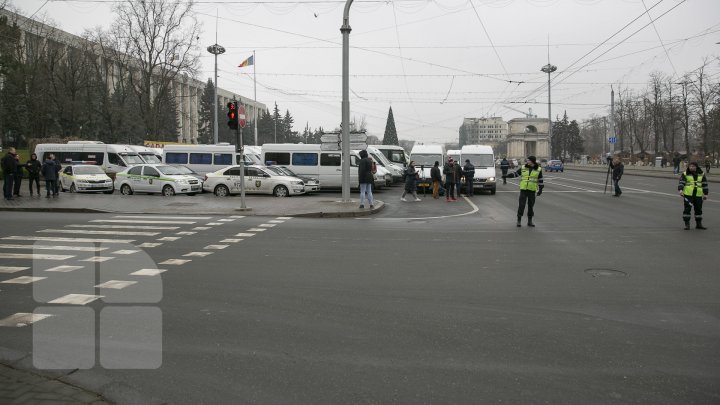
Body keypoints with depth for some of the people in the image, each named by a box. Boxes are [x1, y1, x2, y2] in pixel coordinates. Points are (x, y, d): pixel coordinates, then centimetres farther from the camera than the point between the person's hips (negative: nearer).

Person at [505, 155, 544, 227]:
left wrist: (540, 189, 1)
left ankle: (530, 221, 17)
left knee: (531, 206, 6)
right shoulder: (523, 168, 4)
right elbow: (515, 173, 7)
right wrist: (508, 175, -7)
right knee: (521, 205, -5)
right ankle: (519, 221, 3)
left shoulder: (538, 169, 3)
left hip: (532, 190, 0)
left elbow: (540, 180, 6)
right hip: (523, 189, 0)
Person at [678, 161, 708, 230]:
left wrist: (705, 194, 11)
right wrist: (680, 190, -24)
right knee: (687, 209, -5)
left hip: (698, 195, 3)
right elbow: (681, 183, -7)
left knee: (698, 209, 10)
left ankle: (699, 224, 22)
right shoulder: (685, 174, 1)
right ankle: (687, 224, 3)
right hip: (688, 194, -3)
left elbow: (704, 184, 14)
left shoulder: (701, 175, 10)